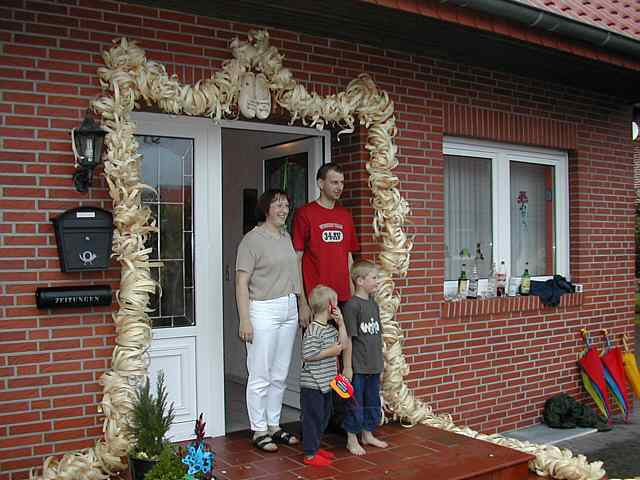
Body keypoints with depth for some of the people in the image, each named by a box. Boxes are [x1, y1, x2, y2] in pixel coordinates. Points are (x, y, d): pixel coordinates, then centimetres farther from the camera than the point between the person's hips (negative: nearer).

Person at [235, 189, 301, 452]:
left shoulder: (286, 237, 13)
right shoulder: (253, 239, -8)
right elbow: (242, 282, -12)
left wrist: (299, 306, 13)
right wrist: (244, 320, -17)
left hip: (289, 310, 7)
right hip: (264, 311, -7)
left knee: (280, 375, 12)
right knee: (261, 376, -1)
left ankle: (274, 426, 23)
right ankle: (259, 431, 11)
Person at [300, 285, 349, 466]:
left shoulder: (330, 328, 10)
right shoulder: (313, 331, -20)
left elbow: (343, 343, 12)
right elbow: (307, 356, -23)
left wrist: (341, 323, 2)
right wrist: (331, 351, -20)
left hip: (325, 383, 10)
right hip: (312, 385, -10)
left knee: (324, 417, 19)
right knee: (313, 417, -1)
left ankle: (315, 447, 32)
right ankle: (310, 454, 8)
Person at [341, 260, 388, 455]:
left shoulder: (373, 304, 9)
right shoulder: (352, 305, -16)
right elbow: (347, 339, -16)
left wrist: (381, 362, 17)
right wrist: (347, 367, -15)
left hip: (374, 366, 8)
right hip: (358, 367, -8)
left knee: (372, 402, 17)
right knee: (355, 403, 4)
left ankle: (367, 434, 32)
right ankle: (352, 439, 17)